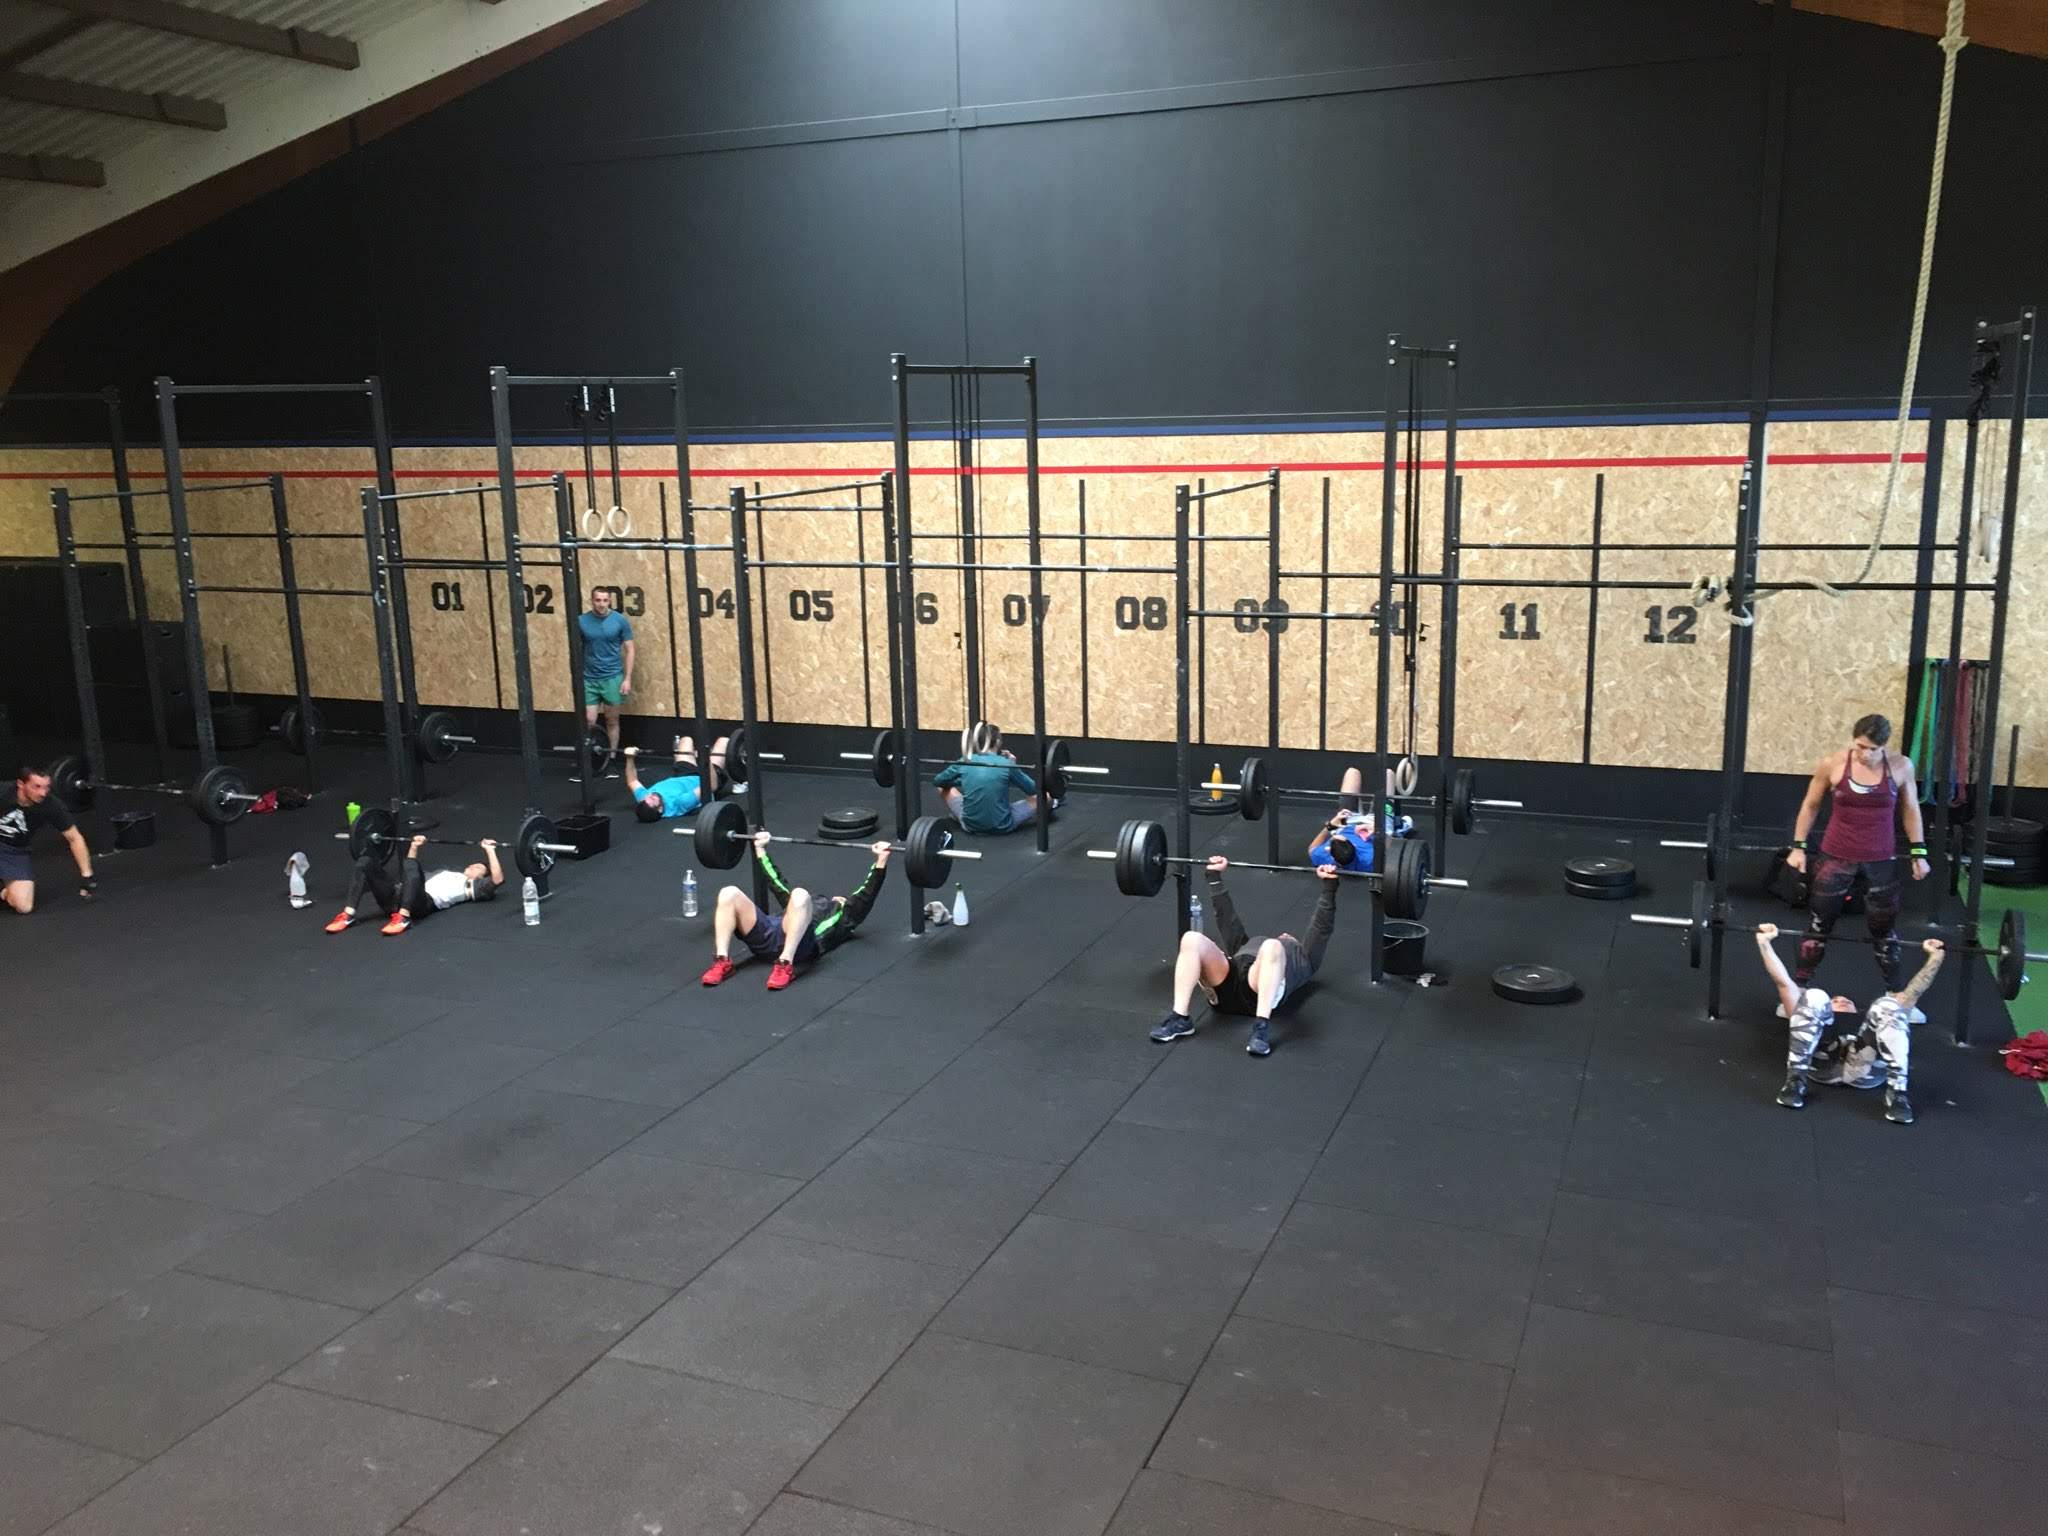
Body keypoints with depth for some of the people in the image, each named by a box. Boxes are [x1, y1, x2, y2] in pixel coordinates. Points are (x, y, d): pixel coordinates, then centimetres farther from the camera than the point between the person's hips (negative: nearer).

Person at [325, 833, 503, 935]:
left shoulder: (473, 886, 24)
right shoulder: (446, 874, 44)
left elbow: (497, 879, 4)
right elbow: (408, 874, 48)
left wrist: (489, 851, 6)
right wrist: (415, 846, 43)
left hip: (424, 901, -7)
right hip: (397, 898, 7)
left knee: (411, 866, -36)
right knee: (365, 862, -14)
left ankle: (403, 917, -41)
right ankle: (348, 915, -25)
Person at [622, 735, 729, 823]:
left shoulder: (644, 802, -34)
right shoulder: (678, 803, -49)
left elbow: (632, 782, -12)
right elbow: (710, 787, -50)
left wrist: (630, 758, -15)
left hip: (683, 779, 5)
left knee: (686, 740, 22)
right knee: (723, 741, 7)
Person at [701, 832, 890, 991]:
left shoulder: (846, 917, 33)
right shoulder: (815, 902, 47)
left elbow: (867, 893, 18)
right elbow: (776, 883, 51)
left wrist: (881, 860, 9)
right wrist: (761, 849, 53)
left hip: (801, 943, -5)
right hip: (768, 936, 5)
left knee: (799, 895, -37)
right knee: (729, 893, -19)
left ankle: (785, 965, -40)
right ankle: (722, 962, -26)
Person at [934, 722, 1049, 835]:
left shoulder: (964, 763, -1)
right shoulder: (1006, 764, -9)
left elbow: (937, 781, 15)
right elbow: (1033, 790, 4)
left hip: (970, 825, 2)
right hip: (1001, 826, -2)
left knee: (946, 788, 26)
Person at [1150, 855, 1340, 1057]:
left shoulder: (1302, 958, 39)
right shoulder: (1248, 947, 47)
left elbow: (1322, 926, 27)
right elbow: (1227, 919, 42)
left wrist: (1328, 885, 18)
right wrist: (1215, 876, 39)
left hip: (1260, 988, -3)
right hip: (1225, 984, 3)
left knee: (1271, 947, -37)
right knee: (1192, 939, -26)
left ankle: (1262, 1026, -42)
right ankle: (1179, 1018, -28)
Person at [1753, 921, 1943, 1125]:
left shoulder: (1870, 1023, 46)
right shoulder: (1819, 1019, 44)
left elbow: (1913, 992, 43)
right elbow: (1783, 982, 35)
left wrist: (1935, 955, 40)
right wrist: (1764, 941, 28)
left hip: (1865, 1067, 1)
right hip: (1822, 1062, -1)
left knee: (1887, 1006, -25)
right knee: (1814, 997, -26)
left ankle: (1897, 1092, -31)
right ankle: (1795, 1080, -27)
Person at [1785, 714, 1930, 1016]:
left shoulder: (1901, 767, -8)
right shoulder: (1833, 764, -10)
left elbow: (1910, 810, 6)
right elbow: (1810, 805, 2)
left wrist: (1919, 852, 4)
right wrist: (1798, 846, 0)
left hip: (1881, 861, 1)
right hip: (1836, 857, -1)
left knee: (1885, 931, 13)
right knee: (1818, 927, 7)